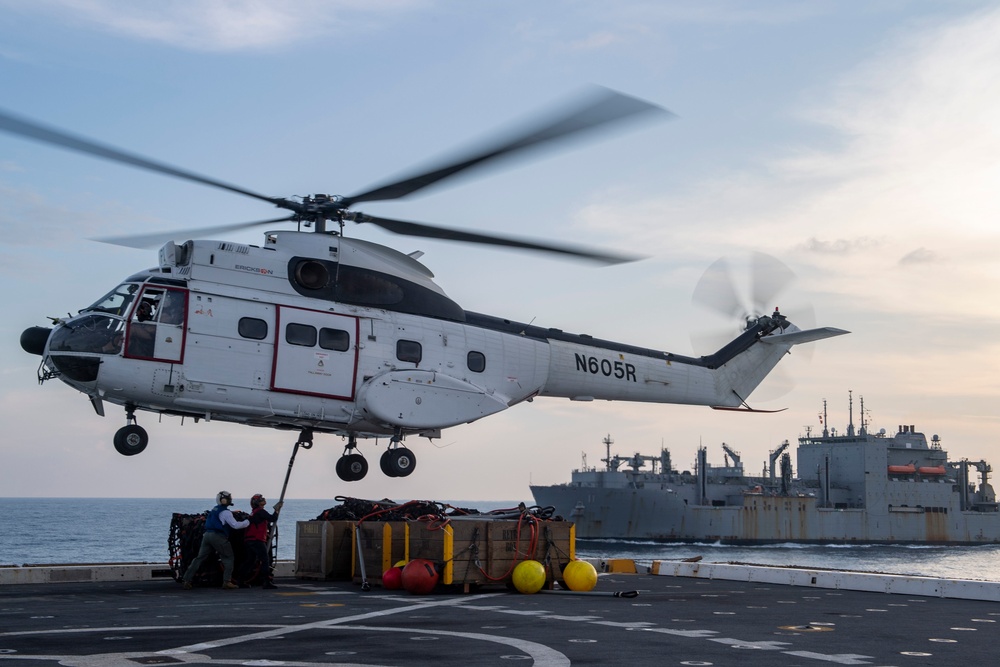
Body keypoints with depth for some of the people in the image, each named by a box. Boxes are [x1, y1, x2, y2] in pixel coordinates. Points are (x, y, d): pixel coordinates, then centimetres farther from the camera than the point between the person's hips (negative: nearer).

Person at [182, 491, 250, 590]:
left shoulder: (214, 509, 22)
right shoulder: (226, 512, -4)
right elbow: (235, 525, -11)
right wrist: (247, 522, 1)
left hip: (207, 535, 7)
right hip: (218, 536, -7)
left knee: (199, 558, 6)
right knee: (228, 558, 4)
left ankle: (187, 580, 0)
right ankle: (227, 581, -4)